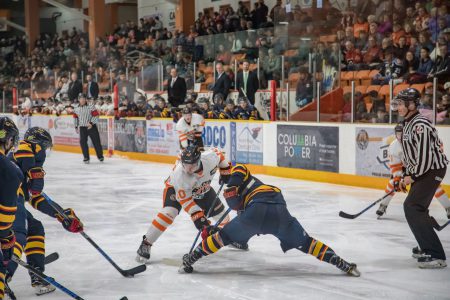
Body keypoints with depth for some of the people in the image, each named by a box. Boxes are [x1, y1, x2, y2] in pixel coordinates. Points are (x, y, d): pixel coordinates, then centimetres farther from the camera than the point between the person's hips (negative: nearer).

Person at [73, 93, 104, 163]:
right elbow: (75, 117, 21)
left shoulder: (91, 107, -9)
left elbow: (96, 116, -13)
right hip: (82, 128, 3)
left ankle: (100, 156, 23)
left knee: (96, 141, 3)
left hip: (92, 127, -3)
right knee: (83, 142, -8)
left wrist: (91, 123, -21)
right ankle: (86, 158, 3)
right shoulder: (76, 109, 7)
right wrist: (76, 126, 20)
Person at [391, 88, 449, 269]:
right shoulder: (408, 124, 12)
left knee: (412, 207, -18)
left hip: (433, 169, -11)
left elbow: (425, 155, -26)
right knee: (415, 207, 21)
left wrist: (412, 176, -16)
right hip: (422, 170, 11)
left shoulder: (420, 125, -21)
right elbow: (410, 155, 21)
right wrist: (405, 177, 17)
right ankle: (427, 247, 40)